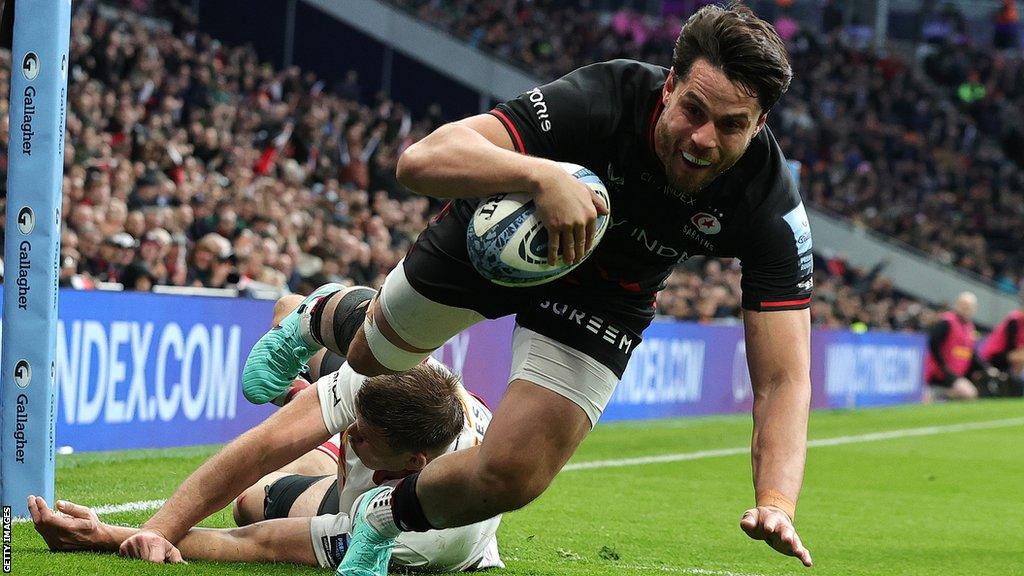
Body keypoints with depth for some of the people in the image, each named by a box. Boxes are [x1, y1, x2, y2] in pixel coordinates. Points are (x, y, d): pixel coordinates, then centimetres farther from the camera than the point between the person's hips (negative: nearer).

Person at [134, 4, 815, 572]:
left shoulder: (770, 207, -34)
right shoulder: (606, 98, -40)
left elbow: (783, 378, -35)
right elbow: (422, 158, -48)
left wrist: (777, 502, -53)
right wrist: (542, 174, -65)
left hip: (599, 299, 1)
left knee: (509, 476, -17)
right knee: (373, 355, 24)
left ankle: (390, 519, 17)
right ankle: (323, 316, 63)